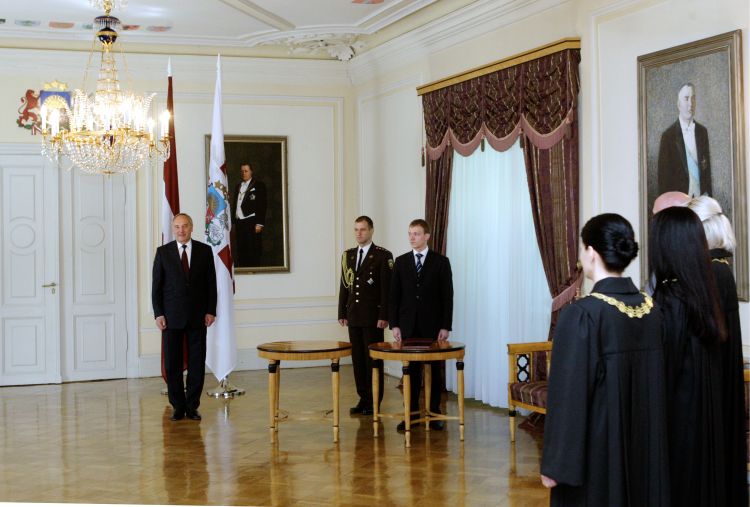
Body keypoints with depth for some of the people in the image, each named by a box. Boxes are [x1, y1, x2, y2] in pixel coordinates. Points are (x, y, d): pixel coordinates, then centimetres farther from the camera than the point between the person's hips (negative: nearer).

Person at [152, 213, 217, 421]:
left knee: (197, 363, 2)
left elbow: (211, 283, 5)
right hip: (172, 316, 0)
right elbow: (156, 285, 3)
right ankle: (178, 406, 12)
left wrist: (211, 311, -2)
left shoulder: (205, 250, 4)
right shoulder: (163, 252, 3)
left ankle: (192, 406, 12)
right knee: (172, 364, 2)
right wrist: (158, 313, -5)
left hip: (197, 316, 0)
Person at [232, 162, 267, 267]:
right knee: (241, 252, 5)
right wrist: (234, 223, 11)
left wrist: (259, 223, -12)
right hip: (239, 222, 6)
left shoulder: (258, 185, 0)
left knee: (253, 252, -5)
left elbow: (262, 205, -6)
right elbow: (234, 205, 17)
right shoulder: (238, 186, 18)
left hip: (252, 223, -5)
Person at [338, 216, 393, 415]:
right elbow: (344, 286, 13)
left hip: (373, 317, -5)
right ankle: (363, 398, 14)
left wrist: (384, 316, -14)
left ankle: (374, 401, 7)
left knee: (373, 358, 0)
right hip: (353, 317, 5)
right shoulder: (348, 255, 12)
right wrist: (342, 313, 8)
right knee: (357, 358, 7)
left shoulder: (383, 256, -5)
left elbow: (387, 288, -9)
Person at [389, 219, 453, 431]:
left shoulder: (441, 261, 1)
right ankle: (412, 413, 9)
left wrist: (445, 326, -7)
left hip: (432, 326, -2)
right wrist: (394, 324, 0)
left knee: (433, 369, 3)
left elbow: (447, 296, -1)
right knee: (411, 369, 4)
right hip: (408, 326, 2)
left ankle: (434, 413, 11)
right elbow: (394, 295, 7)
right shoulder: (401, 262, 8)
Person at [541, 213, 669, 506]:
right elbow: (658, 390, 9)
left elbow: (568, 395, -18)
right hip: (646, 448, 6)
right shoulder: (653, 310, 1)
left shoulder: (581, 314, -18)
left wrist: (555, 464, -11)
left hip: (595, 452, -6)